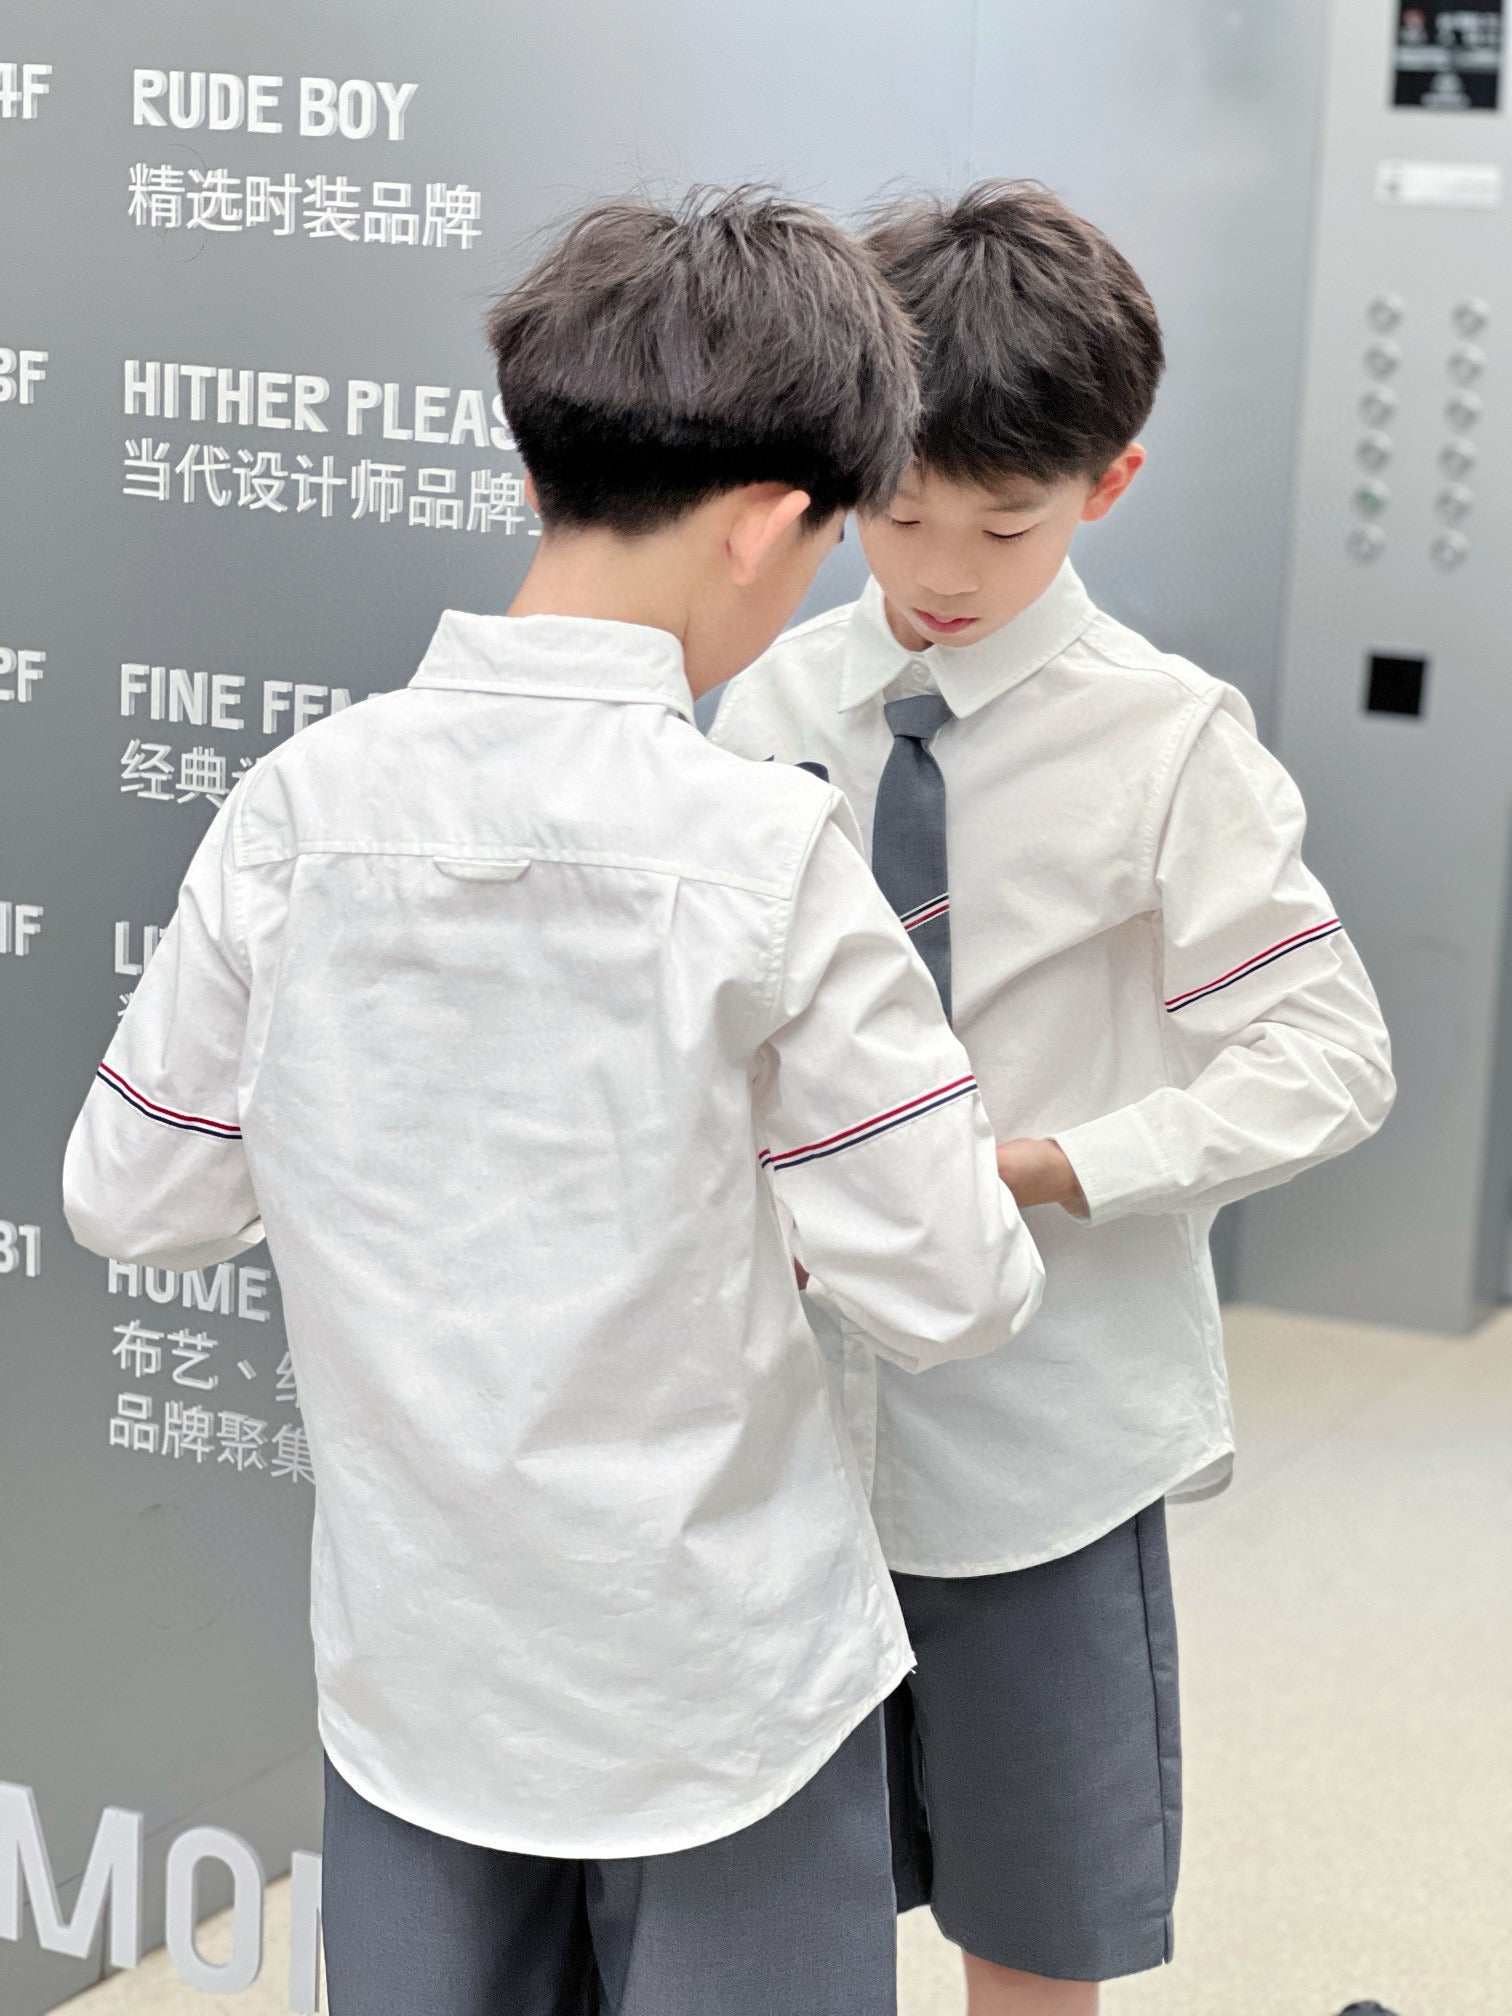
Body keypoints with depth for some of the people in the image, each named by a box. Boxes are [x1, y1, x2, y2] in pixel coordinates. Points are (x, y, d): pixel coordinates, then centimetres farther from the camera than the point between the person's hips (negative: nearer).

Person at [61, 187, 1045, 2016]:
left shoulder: (294, 808, -10)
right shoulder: (766, 850, -20)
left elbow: (132, 1198, 0)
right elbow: (949, 1294, -15)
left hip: (412, 1676, 3)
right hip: (725, 1689, -3)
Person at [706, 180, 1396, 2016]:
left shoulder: (1164, 741, -10)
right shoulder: (774, 708, -1)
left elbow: (1323, 1064, -11)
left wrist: (1029, 1168, -19)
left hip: (1039, 1433, -3)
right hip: (792, 1402, 3)